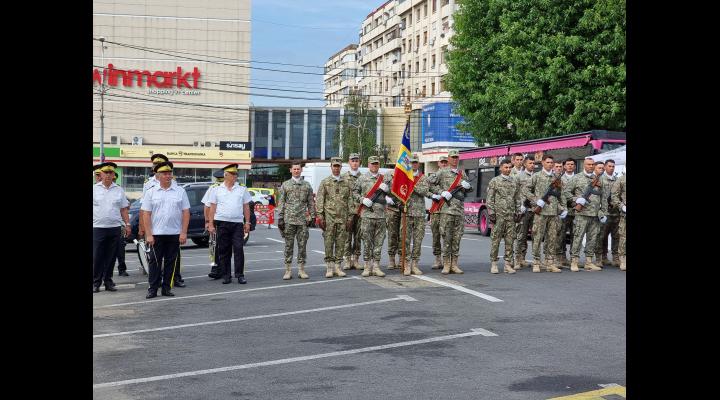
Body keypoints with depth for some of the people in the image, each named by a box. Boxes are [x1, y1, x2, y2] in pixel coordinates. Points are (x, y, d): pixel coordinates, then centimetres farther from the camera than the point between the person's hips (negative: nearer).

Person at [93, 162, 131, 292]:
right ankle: (96, 282, 6)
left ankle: (108, 281, 15)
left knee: (111, 257, 6)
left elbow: (124, 209, 12)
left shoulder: (119, 190, 10)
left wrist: (127, 224, 5)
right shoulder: (94, 189, 5)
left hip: (115, 228, 2)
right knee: (97, 257, -2)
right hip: (98, 227, -2)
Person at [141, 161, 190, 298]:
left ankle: (166, 288, 14)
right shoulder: (151, 192, 3)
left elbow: (186, 212, 3)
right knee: (155, 262, 2)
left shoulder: (180, 191, 5)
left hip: (174, 234, 1)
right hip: (156, 234, -1)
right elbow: (146, 214, 0)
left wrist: (184, 233, -5)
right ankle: (153, 289, 7)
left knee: (171, 261, 5)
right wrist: (148, 235, -7)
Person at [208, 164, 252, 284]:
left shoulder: (242, 190, 10)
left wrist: (247, 222, 4)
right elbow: (212, 208, 7)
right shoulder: (217, 190, 8)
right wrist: (211, 224, 1)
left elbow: (246, 207, 11)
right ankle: (226, 275, 10)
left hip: (237, 223, 0)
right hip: (222, 223, 0)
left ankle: (240, 275, -2)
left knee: (238, 249, -6)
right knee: (224, 250, 4)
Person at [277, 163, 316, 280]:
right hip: (289, 220, -1)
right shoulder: (285, 185, 6)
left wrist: (312, 216, 3)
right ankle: (288, 270, 6)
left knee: (302, 245, 2)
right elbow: (281, 203, 4)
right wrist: (280, 218, -4)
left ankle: (301, 270, 9)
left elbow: (311, 202, 11)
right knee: (289, 245, 1)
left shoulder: (307, 185, 10)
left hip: (302, 220, 1)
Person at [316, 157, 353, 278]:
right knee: (328, 242, -2)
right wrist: (320, 216, -7)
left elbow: (350, 200, 10)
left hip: (342, 217, 2)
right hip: (329, 217, -2)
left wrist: (350, 216, 4)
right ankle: (329, 267, 3)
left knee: (341, 242, 3)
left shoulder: (346, 182, 11)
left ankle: (337, 267, 11)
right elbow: (319, 200, 1)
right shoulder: (325, 182, 5)